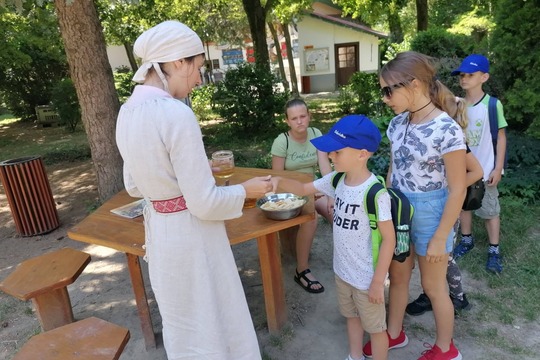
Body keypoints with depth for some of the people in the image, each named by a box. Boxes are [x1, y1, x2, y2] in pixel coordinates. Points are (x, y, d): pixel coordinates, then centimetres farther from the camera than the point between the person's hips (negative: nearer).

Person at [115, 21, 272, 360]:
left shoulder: (127, 112, 1)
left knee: (181, 320, 28)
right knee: (212, 320, 15)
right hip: (191, 233, -8)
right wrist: (246, 190, -7)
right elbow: (204, 203, -23)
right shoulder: (177, 114, -25)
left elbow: (135, 185, 11)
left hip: (159, 229, 8)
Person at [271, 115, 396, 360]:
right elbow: (304, 189, 7)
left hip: (367, 277, -8)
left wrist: (378, 280, -17)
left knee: (375, 327, 17)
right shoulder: (336, 180, -6)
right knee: (351, 316, 29)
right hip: (342, 270, 8)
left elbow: (389, 239, -22)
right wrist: (280, 181, -12)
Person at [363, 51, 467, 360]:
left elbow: (457, 190, -18)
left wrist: (440, 238, -15)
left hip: (429, 212, -6)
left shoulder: (446, 129, -22)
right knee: (397, 277, 20)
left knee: (433, 286, 13)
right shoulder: (398, 124, -2)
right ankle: (394, 333, 43)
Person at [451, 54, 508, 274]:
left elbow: (501, 137, -7)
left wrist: (498, 168, -9)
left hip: (484, 169, -3)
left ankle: (494, 250, 22)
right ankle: (467, 240, 36)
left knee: (490, 210, 8)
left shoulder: (492, 105, -12)